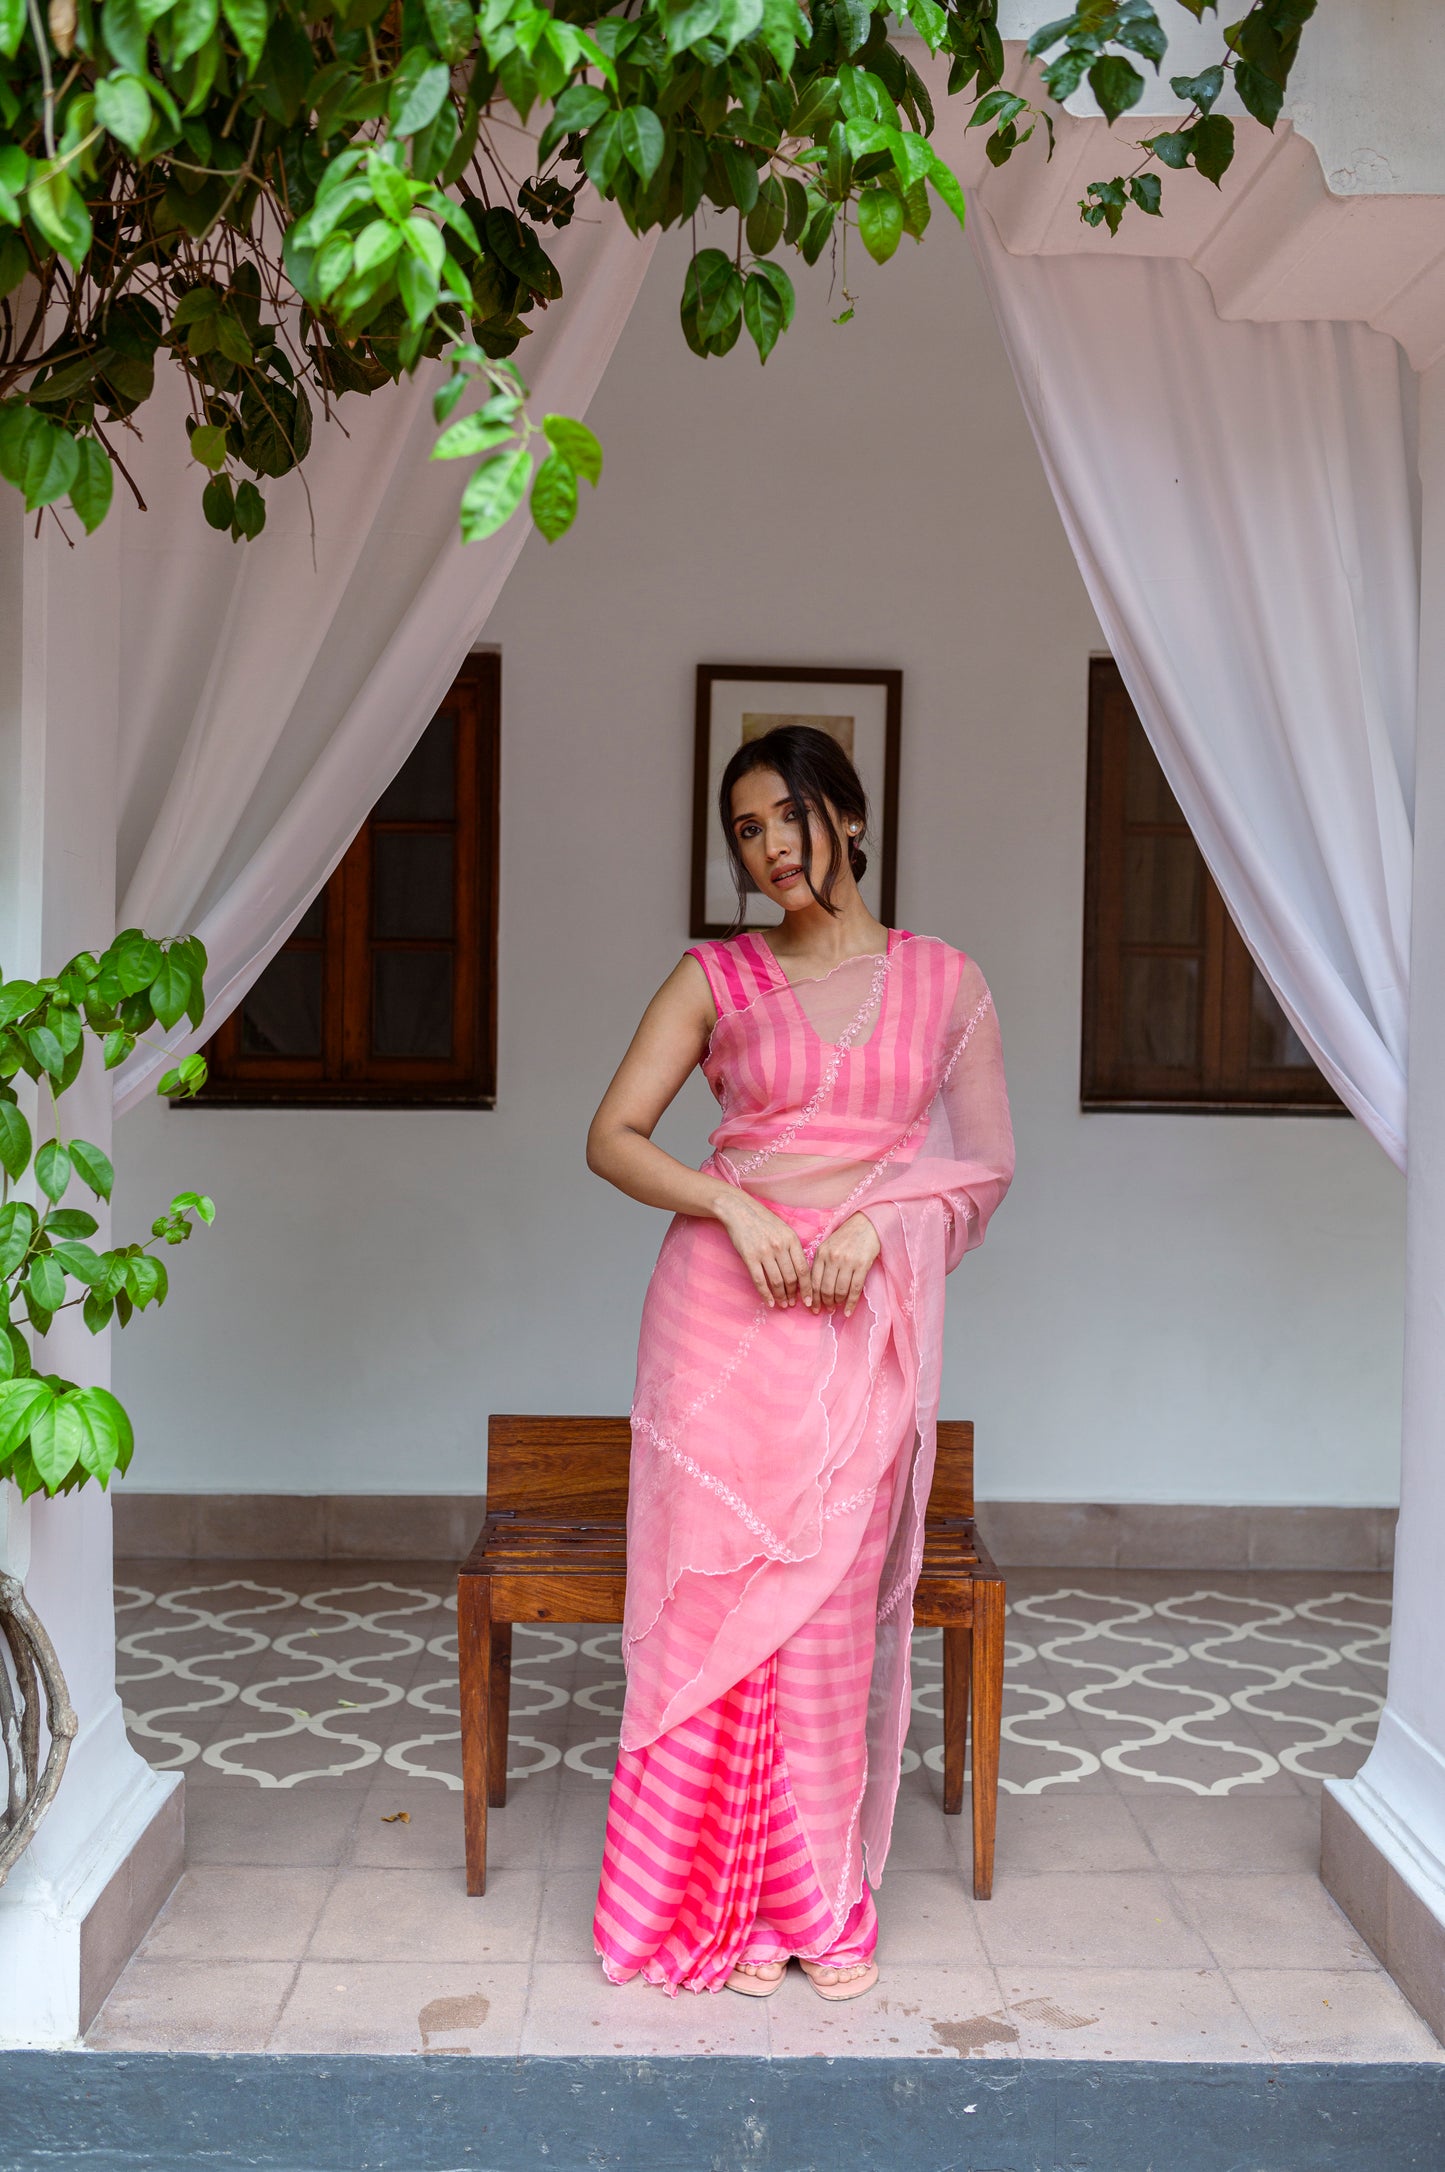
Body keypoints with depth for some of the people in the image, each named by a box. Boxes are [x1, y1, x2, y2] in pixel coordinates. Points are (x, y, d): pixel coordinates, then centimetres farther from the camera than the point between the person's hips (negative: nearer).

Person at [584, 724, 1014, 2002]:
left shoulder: (944, 981, 7)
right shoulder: (717, 977, 5)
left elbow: (988, 1164, 7)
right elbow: (612, 1137, 2)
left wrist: (876, 1223, -9)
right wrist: (732, 1205, -13)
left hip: (863, 1322, 0)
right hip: (724, 1307, 0)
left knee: (835, 1602, 2)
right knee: (719, 1589, 1)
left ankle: (823, 1896, 19)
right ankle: (721, 1900, 16)